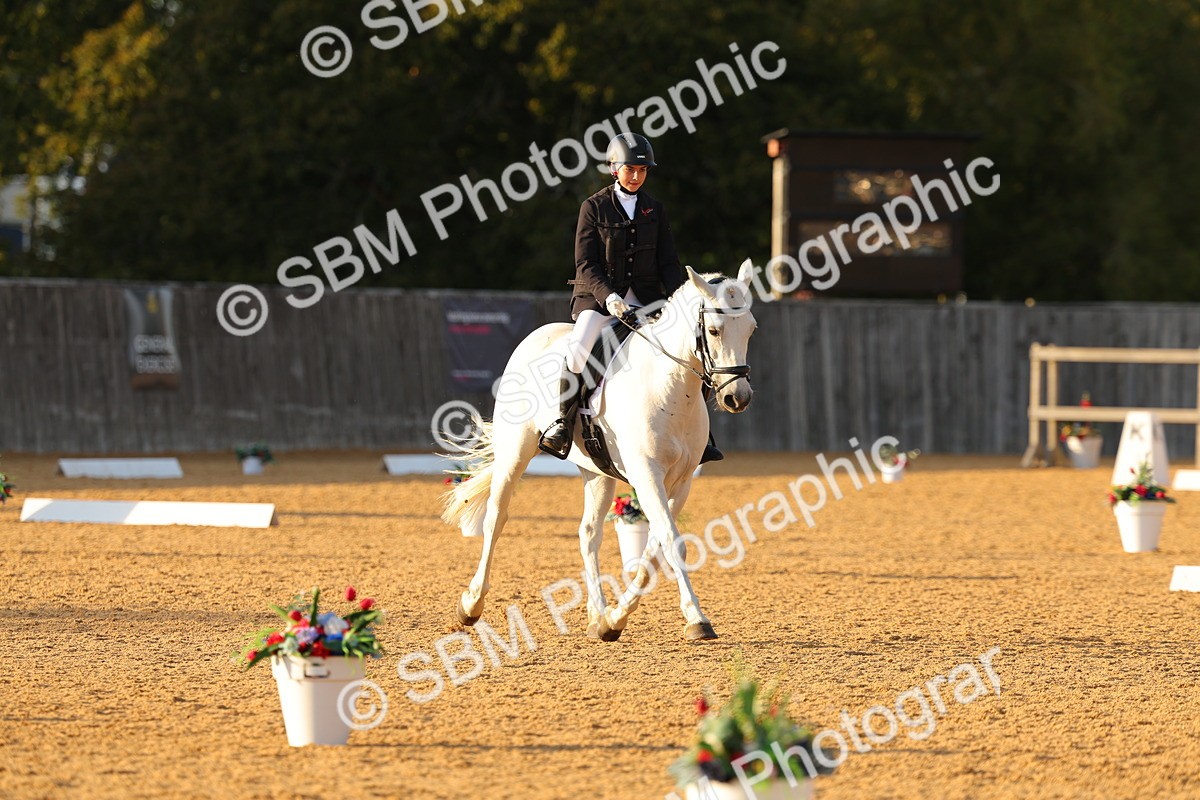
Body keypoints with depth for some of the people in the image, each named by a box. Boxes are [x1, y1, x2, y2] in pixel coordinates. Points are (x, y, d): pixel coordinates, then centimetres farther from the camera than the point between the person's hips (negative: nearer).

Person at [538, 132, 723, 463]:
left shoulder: (654, 209, 9)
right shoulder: (594, 207, -2)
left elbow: (668, 262, 8)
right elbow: (585, 265, -8)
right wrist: (608, 296, -24)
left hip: (644, 298, 4)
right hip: (598, 296, -4)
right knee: (579, 346, -32)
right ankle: (563, 424, -21)